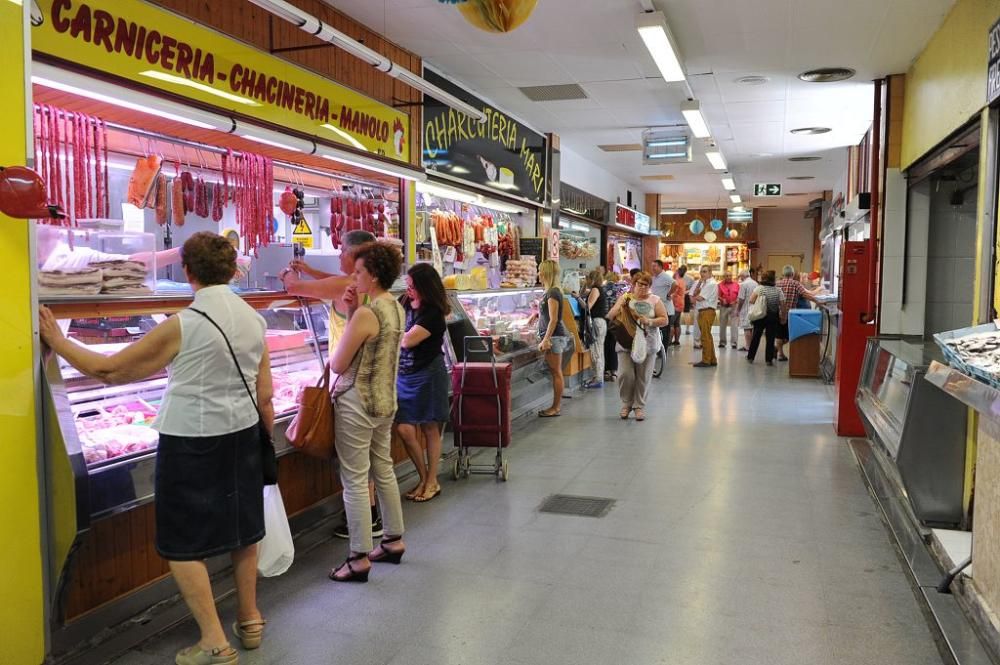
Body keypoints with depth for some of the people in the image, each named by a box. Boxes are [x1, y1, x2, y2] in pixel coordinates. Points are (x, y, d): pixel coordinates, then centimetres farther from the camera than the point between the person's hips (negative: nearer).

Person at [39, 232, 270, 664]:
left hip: (191, 442, -6)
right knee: (242, 530, 18)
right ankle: (249, 620, 33)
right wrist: (267, 441, 16)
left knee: (182, 544, 8)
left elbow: (109, 370, -10)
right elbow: (264, 396, 4)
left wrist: (56, 341, 4)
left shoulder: (183, 325, -16)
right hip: (242, 435, 6)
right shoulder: (254, 319, 0)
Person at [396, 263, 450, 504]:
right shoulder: (405, 304, 5)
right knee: (404, 429, 2)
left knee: (430, 429, 6)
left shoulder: (433, 313, -16)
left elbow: (406, 340, -23)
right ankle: (423, 479, 20)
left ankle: (432, 482, 20)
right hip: (404, 375, 6)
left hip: (428, 375, -6)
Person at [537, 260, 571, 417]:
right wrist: (545, 338, 22)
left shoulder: (553, 292, -15)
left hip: (554, 336, -10)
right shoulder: (551, 292, 14)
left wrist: (546, 339, -20)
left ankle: (556, 407, 1)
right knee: (555, 373, 11)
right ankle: (556, 404, 16)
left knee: (556, 373, -4)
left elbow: (553, 319, -19)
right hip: (553, 337, 10)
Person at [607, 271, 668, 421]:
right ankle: (626, 404, 13)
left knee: (643, 377, 2)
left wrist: (650, 321, -15)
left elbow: (664, 320, 1)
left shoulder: (654, 300, 5)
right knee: (626, 374, -8)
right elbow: (610, 317, 4)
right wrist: (619, 306, -13)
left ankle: (639, 406, 16)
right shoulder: (625, 298, 7)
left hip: (647, 345, 0)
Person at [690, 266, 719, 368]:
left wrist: (694, 298, 6)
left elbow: (700, 298, -16)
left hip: (707, 312, -10)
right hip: (701, 312, 10)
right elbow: (694, 295, 11)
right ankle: (712, 360, 20)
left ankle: (706, 360, -3)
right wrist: (699, 283, 1)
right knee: (707, 337, 13)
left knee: (705, 336, -7)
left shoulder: (712, 284, -11)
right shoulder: (703, 283, 19)